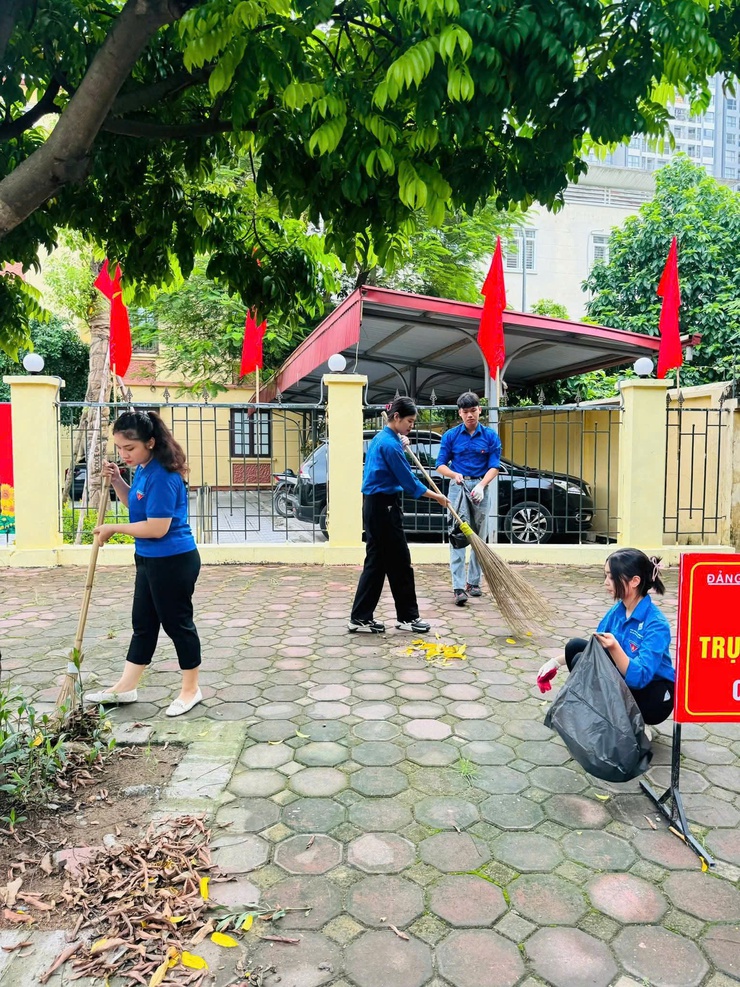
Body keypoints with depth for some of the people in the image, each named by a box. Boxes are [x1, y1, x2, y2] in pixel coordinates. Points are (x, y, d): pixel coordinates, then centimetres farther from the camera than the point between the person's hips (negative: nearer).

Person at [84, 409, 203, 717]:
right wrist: (117, 481, 3)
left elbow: (157, 528, -26)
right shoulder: (143, 469, 5)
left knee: (177, 623, 5)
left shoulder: (162, 475, -24)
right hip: (149, 560, 10)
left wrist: (113, 529, -13)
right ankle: (125, 687, 31)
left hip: (173, 562, -10)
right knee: (143, 623, 18)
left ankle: (191, 689, 22)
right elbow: (135, 505, 21)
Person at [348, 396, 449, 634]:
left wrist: (401, 446, 16)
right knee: (399, 562, 1)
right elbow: (407, 479, -14)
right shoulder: (389, 444, -16)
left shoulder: (381, 438, 13)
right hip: (384, 507, -10)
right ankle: (407, 616, 12)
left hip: (375, 505, 10)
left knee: (377, 561, 10)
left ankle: (361, 618, 11)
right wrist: (435, 496, -3)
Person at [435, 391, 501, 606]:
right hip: (458, 487, -1)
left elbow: (494, 467, -3)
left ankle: (473, 582, 20)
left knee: (479, 538, 8)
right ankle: (458, 587, -11)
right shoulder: (450, 436, 1)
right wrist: (455, 475, -18)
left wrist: (481, 485, -20)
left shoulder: (490, 436, 1)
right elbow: (441, 465, 3)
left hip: (480, 487, 2)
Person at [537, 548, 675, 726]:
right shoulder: (618, 610, -3)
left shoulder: (656, 623, -25)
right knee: (575, 646, -10)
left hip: (655, 697, -7)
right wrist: (558, 661, -1)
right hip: (624, 684, 7)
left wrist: (613, 648, -48)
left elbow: (639, 677, -32)